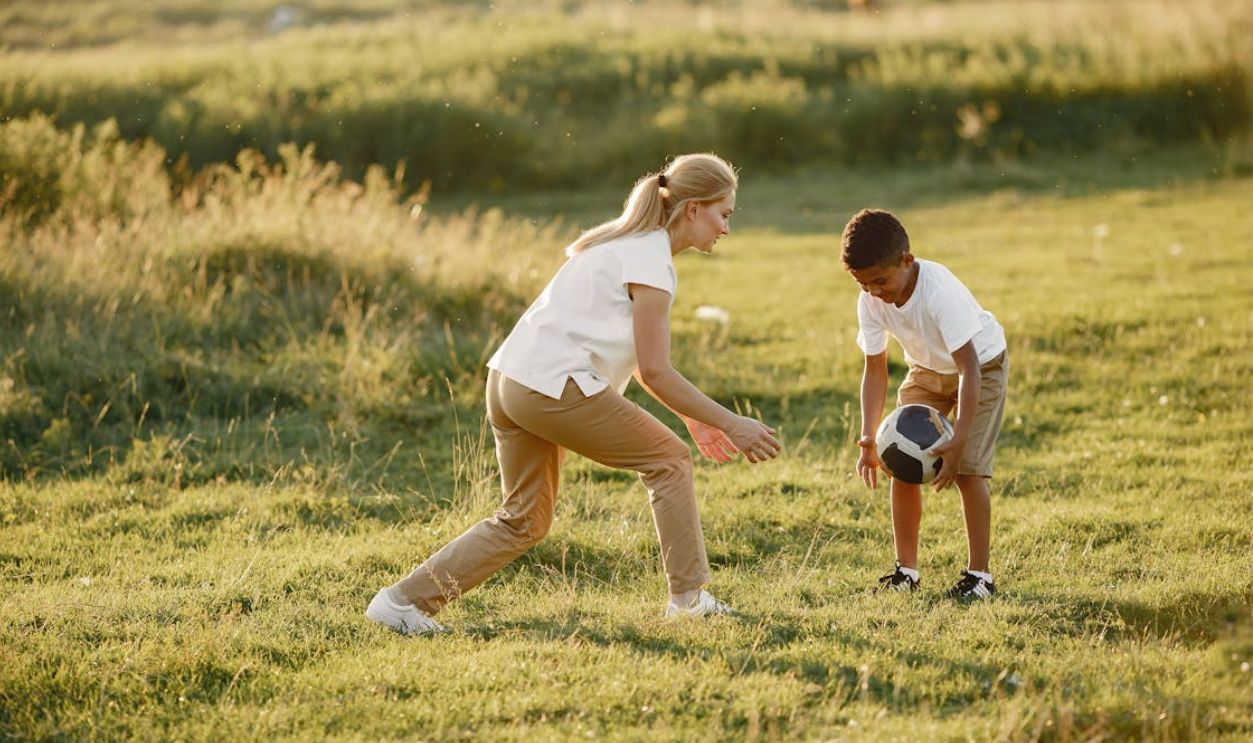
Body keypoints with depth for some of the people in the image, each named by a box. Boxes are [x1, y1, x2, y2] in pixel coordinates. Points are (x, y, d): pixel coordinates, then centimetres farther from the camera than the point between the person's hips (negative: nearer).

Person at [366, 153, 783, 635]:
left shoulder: (627, 242, 20)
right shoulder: (650, 260, -10)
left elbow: (639, 359, 23)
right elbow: (654, 372, -12)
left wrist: (692, 416, 21)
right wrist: (730, 425, -9)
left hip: (508, 380, 9)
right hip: (555, 387, -9)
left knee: (523, 521, 15)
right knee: (669, 459, 4)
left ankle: (402, 600, 12)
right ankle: (688, 596, 6)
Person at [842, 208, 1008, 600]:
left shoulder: (940, 291, -38)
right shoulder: (870, 302, -20)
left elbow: (969, 368, -38)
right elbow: (875, 370, -12)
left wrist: (959, 441, -45)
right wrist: (868, 440, -22)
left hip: (982, 365, -6)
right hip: (926, 370, 6)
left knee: (967, 467, -16)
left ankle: (979, 574, -5)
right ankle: (906, 570, 9)